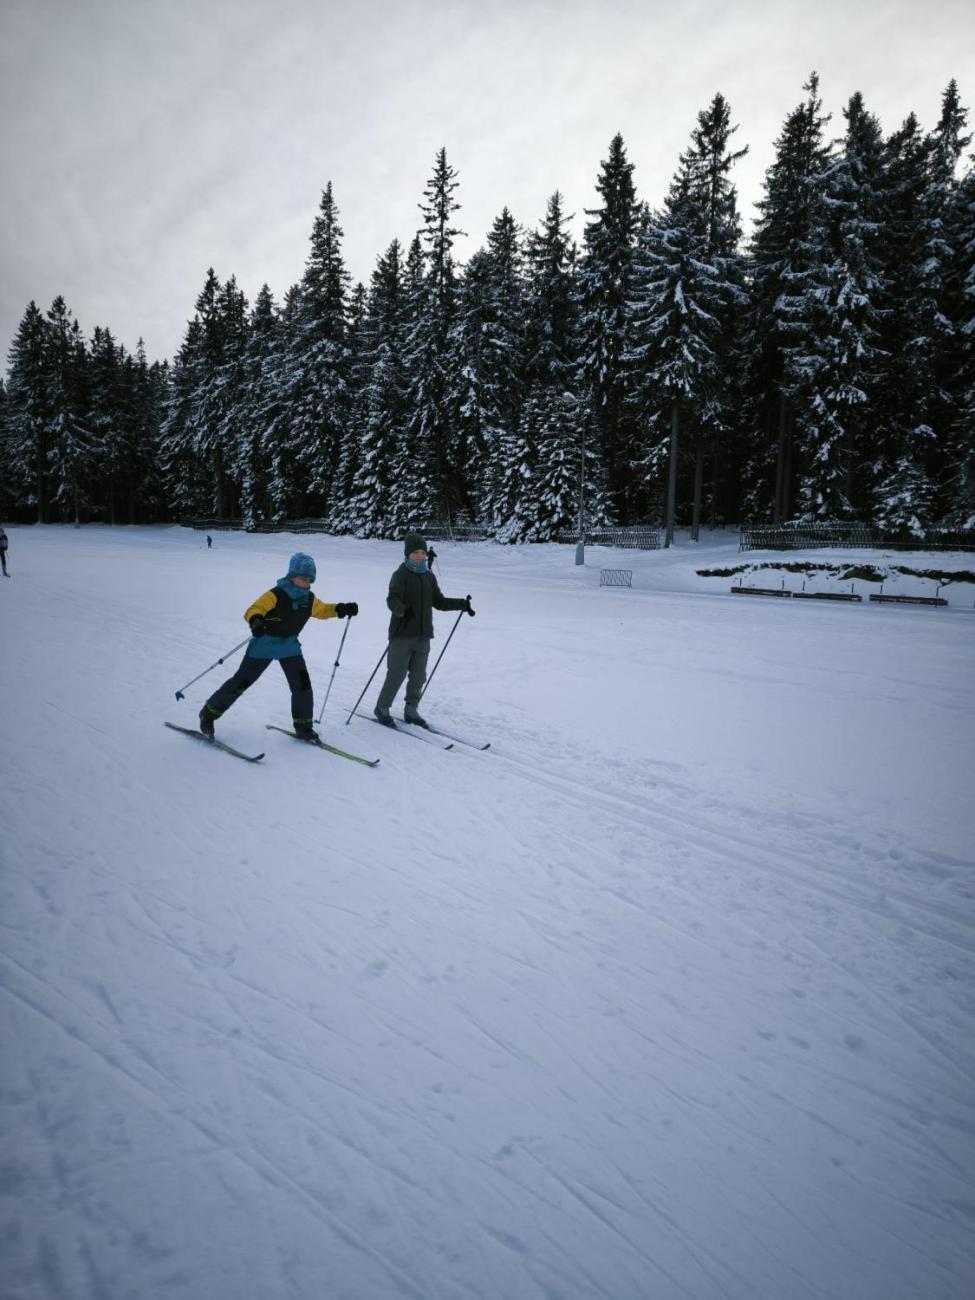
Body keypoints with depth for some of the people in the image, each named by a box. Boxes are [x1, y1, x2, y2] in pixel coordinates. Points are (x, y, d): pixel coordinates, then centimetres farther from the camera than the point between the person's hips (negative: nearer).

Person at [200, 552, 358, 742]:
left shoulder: (309, 599, -1)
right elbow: (253, 609, -28)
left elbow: (322, 610, 16)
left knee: (302, 684, -4)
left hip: (289, 645, 5)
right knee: (241, 682, 1)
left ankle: (303, 726, 11)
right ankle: (209, 713, 18)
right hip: (264, 643, -5)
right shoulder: (276, 595, -21)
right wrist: (256, 620, -51)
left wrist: (342, 609, 1)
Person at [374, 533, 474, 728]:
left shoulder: (429, 577, 13)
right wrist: (402, 610, -43)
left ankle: (411, 711, 25)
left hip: (423, 636, 6)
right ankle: (382, 709, 15)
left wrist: (461, 604, 11)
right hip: (402, 635, -6)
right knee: (396, 674, -2)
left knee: (418, 677, 11)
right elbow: (392, 599, -22)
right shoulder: (401, 575, -7)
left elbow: (438, 601, 20)